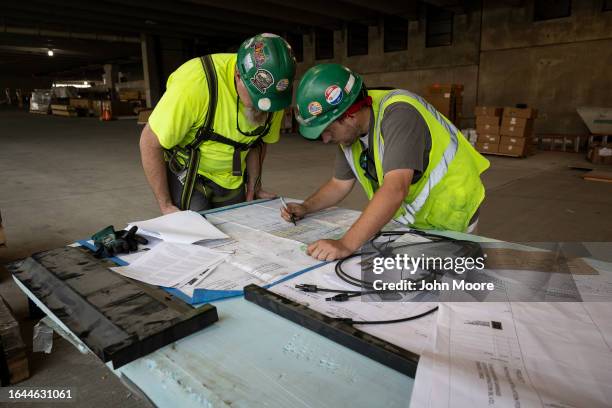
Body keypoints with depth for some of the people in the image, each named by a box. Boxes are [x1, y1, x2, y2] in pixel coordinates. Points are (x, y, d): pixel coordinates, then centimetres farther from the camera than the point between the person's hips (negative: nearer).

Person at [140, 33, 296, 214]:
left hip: (232, 179, 5)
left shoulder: (273, 91, -15)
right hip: (186, 174, -4)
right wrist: (166, 206, -18)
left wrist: (254, 185, -2)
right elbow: (150, 143, -22)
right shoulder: (195, 83, -32)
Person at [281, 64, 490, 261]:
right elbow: (340, 184, 6)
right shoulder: (350, 130, -5)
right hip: (412, 220, 7)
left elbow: (395, 189, -41)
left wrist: (346, 245, -46)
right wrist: (306, 207, -9)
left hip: (449, 219, -6)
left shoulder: (398, 114, -30)